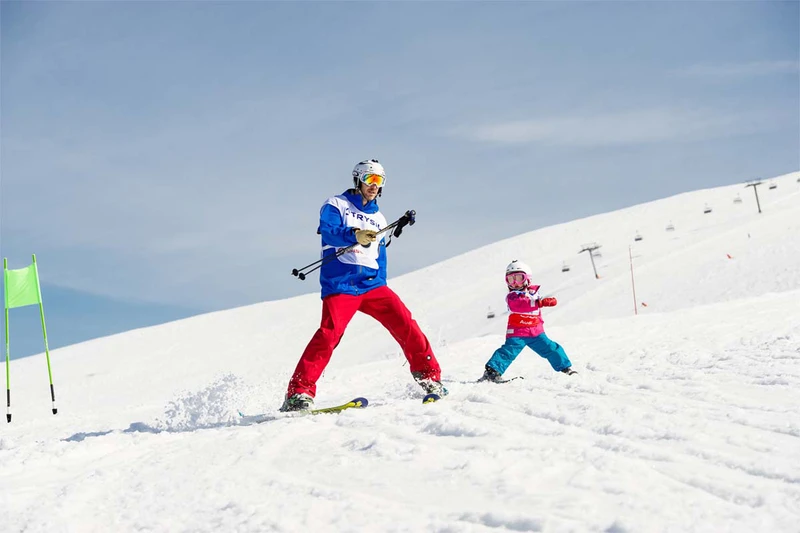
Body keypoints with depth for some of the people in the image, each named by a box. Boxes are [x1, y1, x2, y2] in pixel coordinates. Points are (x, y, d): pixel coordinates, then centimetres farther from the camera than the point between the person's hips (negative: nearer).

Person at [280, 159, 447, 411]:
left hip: (372, 284, 5)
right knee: (330, 332, -23)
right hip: (340, 284, -5)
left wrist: (382, 291, 21)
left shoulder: (378, 219, 25)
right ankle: (299, 393, -23)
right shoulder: (336, 205, 8)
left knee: (405, 322, -10)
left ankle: (429, 376, 3)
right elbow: (329, 232, -12)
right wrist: (355, 235, -32)